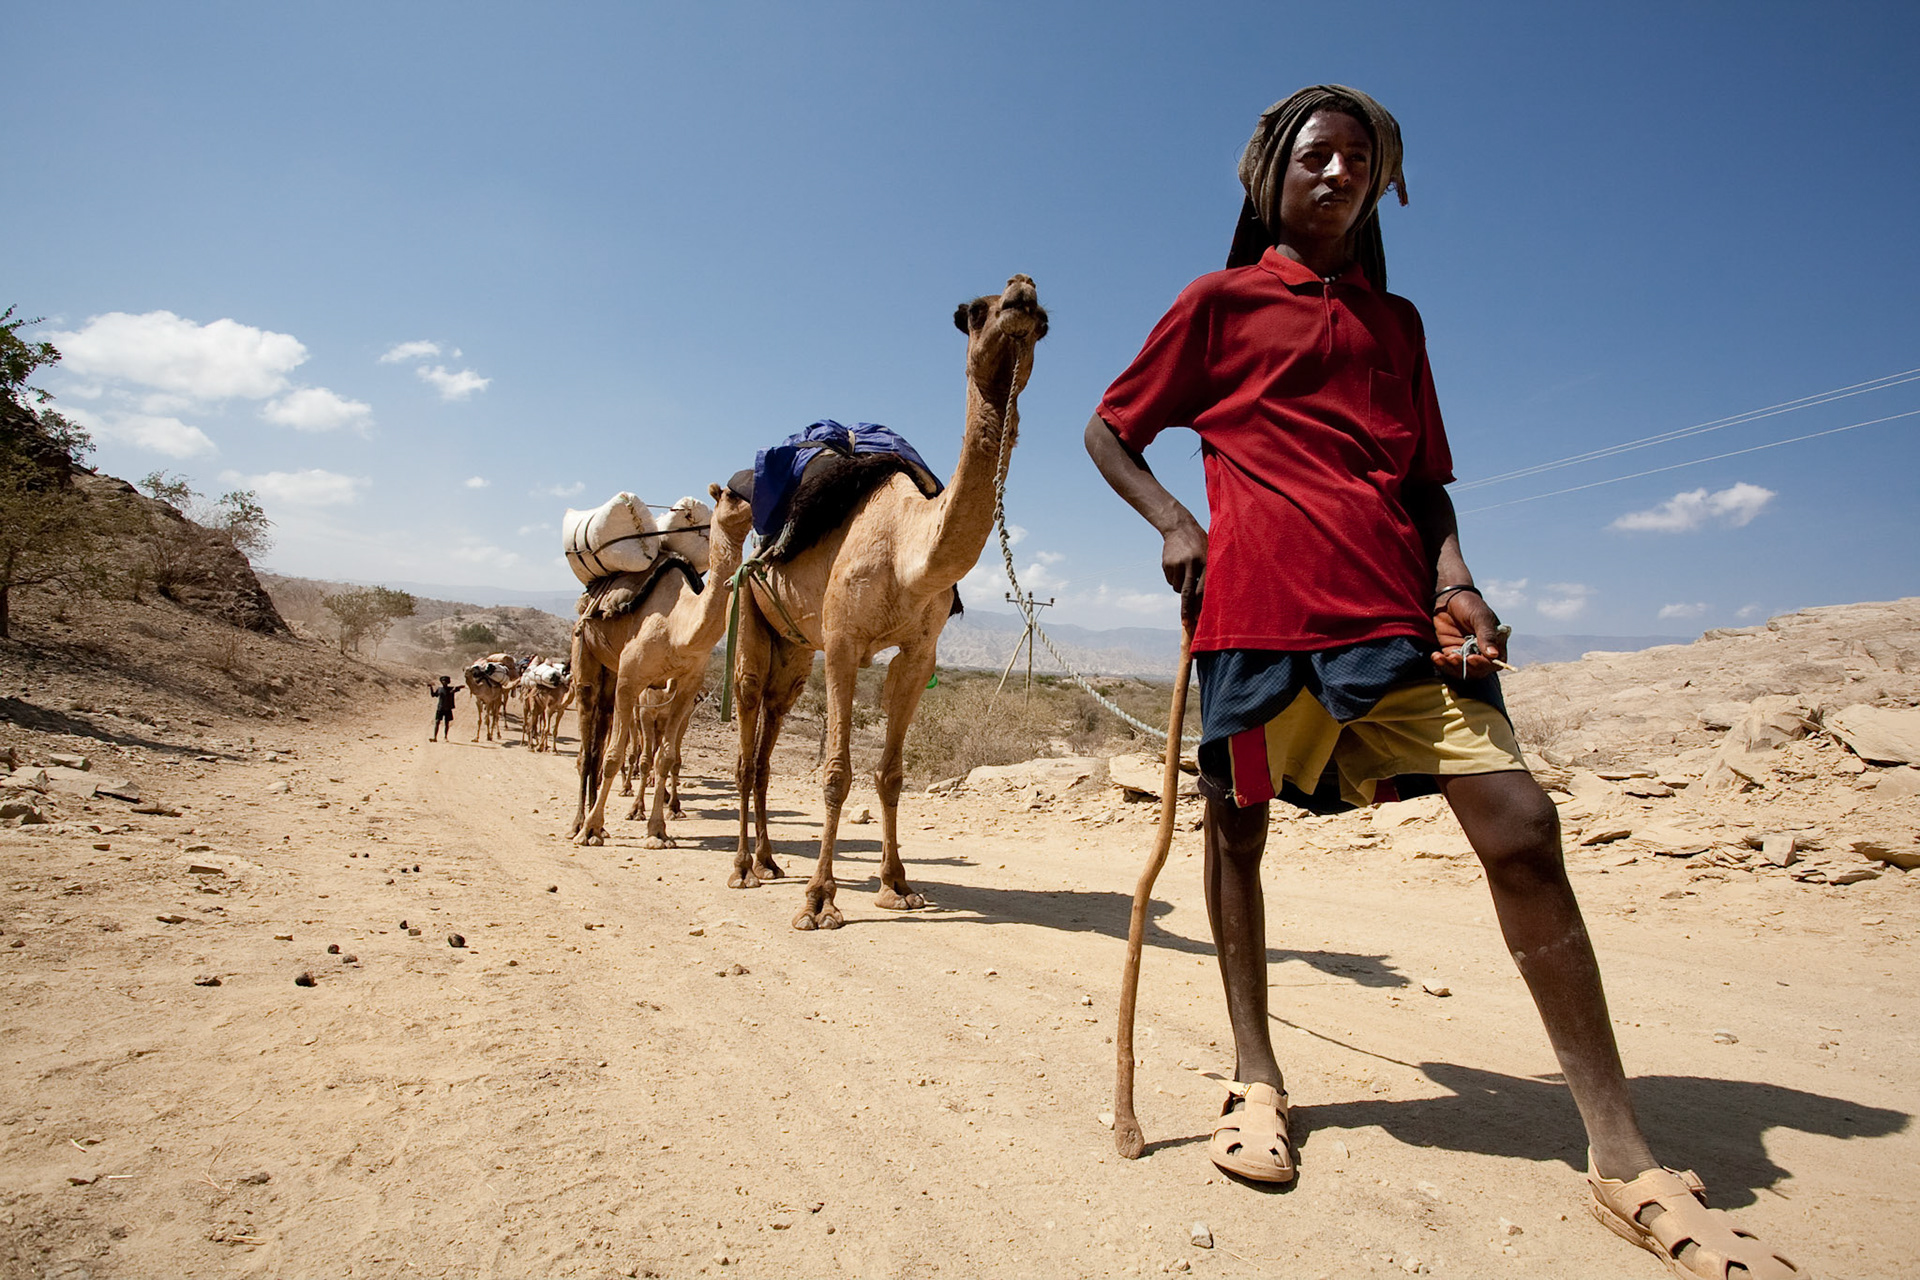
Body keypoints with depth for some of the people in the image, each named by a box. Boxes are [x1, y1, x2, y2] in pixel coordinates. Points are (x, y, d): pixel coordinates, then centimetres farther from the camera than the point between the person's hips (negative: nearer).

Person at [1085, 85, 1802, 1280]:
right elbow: (1108, 430, 13)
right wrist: (1174, 521, -4)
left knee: (1522, 826, -7)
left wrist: (1456, 581, 2)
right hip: (1256, 606, -2)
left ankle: (1627, 1161, 2)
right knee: (1237, 828, 3)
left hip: (1395, 609, 3)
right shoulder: (1218, 301, 12)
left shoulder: (1395, 320, 24)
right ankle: (1257, 1079, 24)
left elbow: (1426, 477, 21)